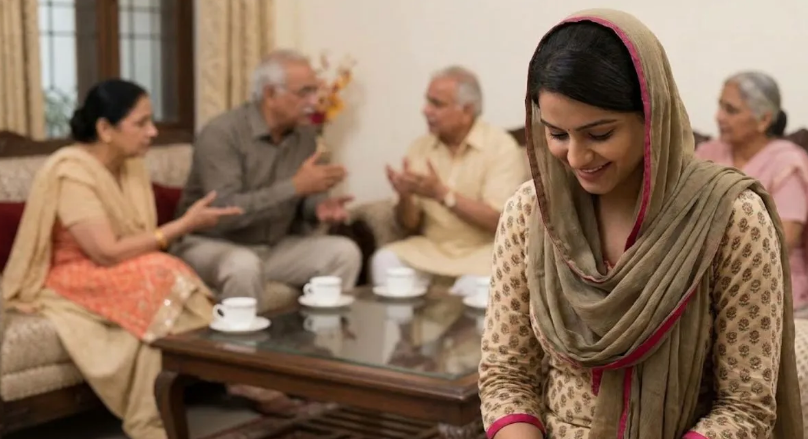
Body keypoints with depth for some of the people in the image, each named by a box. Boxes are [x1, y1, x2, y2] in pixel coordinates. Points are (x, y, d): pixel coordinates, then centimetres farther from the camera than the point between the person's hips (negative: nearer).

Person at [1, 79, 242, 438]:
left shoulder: (132, 166, 3)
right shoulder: (71, 171, -21)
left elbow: (139, 241, 1)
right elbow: (107, 253, -26)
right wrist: (184, 225, -21)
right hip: (63, 282, -7)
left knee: (164, 281, -23)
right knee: (160, 277, -29)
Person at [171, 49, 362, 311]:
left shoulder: (305, 135, 2)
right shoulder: (221, 134, -20)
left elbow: (305, 197, 13)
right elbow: (224, 212, -31)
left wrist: (319, 207, -14)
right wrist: (295, 186, -33)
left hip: (274, 248, 6)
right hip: (211, 245, -6)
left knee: (344, 252, -13)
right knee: (243, 265, -38)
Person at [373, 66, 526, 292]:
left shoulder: (500, 145, -9)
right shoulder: (420, 147, 4)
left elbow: (499, 221, -18)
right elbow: (410, 224, 6)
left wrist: (441, 193, -24)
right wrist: (405, 196, -16)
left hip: (483, 249, -4)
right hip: (431, 247, 4)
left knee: (473, 286, -34)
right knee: (384, 261, -23)